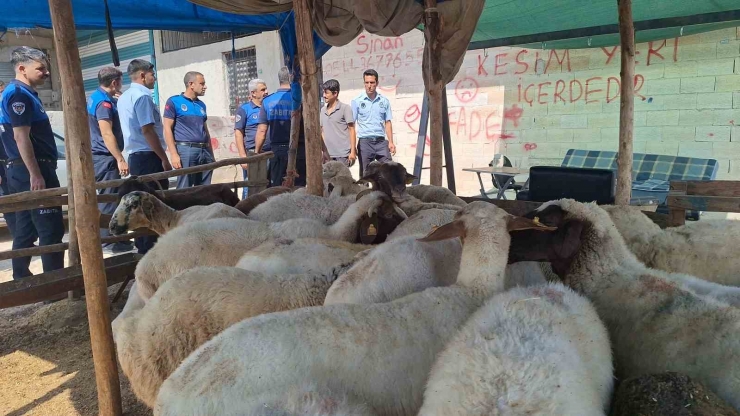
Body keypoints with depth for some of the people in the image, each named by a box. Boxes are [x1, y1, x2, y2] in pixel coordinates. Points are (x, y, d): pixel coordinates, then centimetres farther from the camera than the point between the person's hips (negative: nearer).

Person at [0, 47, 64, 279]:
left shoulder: (27, 94, 19)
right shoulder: (19, 94, -11)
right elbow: (20, 136, -20)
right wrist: (35, 174, -23)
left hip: (27, 171, 10)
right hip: (31, 171, -10)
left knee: (26, 229, 13)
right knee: (51, 229, -8)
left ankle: (21, 279, 20)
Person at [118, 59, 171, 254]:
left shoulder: (124, 98, 17)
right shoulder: (142, 96, -13)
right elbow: (147, 130, -21)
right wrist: (164, 159, -17)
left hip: (134, 156, 10)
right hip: (149, 157, -10)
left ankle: (141, 245, 22)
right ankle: (151, 248, -4)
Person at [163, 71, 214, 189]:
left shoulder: (201, 105, 18)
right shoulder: (174, 101, 0)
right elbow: (167, 129, -5)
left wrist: (211, 154, 17)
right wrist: (173, 154, -14)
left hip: (204, 151, 6)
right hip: (186, 150, -6)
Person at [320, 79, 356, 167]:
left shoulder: (345, 108, -3)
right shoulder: (323, 111, 13)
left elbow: (351, 130, -4)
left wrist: (353, 151, -10)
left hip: (343, 154, -5)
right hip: (329, 155, 5)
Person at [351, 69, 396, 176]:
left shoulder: (384, 101, 7)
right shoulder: (357, 101, 0)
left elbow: (387, 123, 11)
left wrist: (391, 142, 2)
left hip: (381, 141, 2)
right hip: (365, 142, -2)